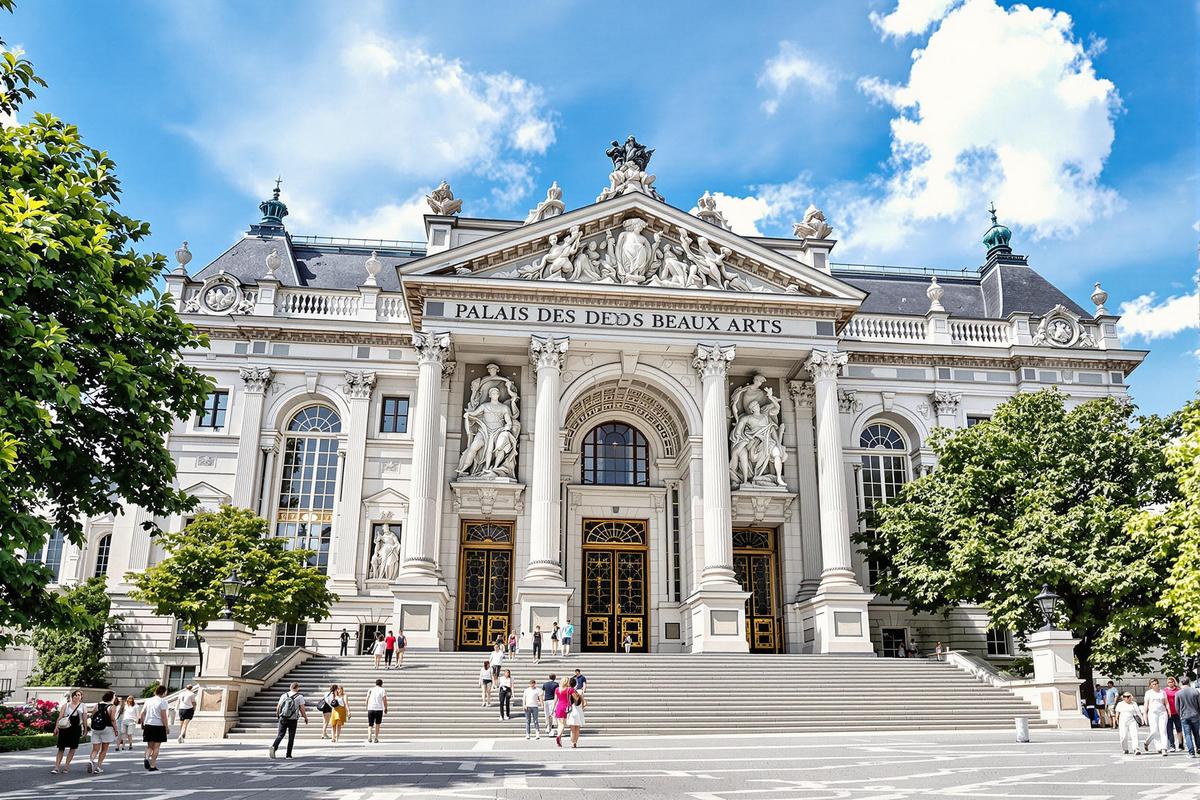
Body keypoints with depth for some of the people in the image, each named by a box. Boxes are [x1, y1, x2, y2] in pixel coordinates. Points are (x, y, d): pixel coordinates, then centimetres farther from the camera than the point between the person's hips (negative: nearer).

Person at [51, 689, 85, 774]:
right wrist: (56, 727, -12)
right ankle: (57, 767, 1)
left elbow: (84, 719, 11)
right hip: (65, 728, -1)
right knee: (61, 748, -1)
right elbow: (60, 717, 0)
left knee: (73, 748, 3)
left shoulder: (82, 706, 9)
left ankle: (66, 766, 13)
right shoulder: (66, 705, 5)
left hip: (76, 729, 1)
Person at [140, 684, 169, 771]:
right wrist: (167, 727, -6)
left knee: (150, 745, 16)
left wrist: (142, 725, 20)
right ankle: (152, 766, 6)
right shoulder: (163, 701, -7)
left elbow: (142, 714, 10)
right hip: (158, 726, -5)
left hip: (148, 725, 5)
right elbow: (163, 716, -12)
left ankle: (146, 758, -10)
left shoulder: (148, 701, 10)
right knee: (156, 747, 5)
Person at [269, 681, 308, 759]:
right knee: (291, 737, 7)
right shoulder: (299, 697, -4)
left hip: (283, 718, 2)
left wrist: (277, 714, 31)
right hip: (293, 720, -2)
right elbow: (302, 709, -7)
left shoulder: (284, 695, 5)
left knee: (280, 734, 7)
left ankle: (274, 746, -19)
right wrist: (306, 718, 6)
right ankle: (288, 755, 6)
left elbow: (278, 707, 9)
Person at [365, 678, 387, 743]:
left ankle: (369, 737, -14)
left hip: (370, 709, 2)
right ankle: (376, 738, 12)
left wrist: (367, 707, 20)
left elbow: (367, 699, 9)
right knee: (377, 724, 16)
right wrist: (386, 708, 3)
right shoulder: (383, 690, 4)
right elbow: (384, 699, -5)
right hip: (379, 709, -2)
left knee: (370, 724, 8)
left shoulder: (370, 689, 14)